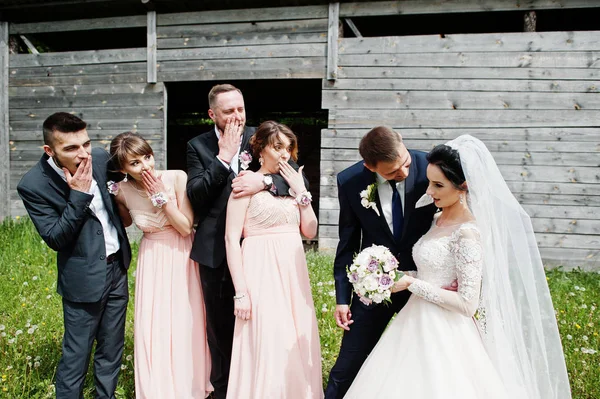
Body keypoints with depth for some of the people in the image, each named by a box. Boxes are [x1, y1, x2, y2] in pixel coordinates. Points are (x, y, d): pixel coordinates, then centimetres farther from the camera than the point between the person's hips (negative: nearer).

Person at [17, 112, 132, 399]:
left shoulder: (100, 157, -6)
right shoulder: (33, 185, -18)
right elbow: (55, 239, -18)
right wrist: (79, 195, -26)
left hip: (117, 267, 5)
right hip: (84, 278, -5)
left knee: (112, 348, 18)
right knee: (76, 356, 7)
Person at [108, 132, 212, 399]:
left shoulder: (177, 177, -19)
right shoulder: (122, 191, -11)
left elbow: (186, 227, -16)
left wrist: (161, 196, -24)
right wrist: (110, 200, -7)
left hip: (180, 256, -1)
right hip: (151, 259, 2)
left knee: (185, 324, 9)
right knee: (152, 327, 7)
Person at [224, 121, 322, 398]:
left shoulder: (292, 184, 13)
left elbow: (310, 231, 9)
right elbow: (231, 239, -10)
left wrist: (302, 192, -1)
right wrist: (241, 292, -15)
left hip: (293, 273, 6)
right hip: (262, 273, -6)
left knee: (297, 345, 12)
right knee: (266, 347, -2)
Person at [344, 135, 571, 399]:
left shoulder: (468, 233, -20)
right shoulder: (438, 220, 5)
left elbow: (467, 303, -22)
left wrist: (411, 284, -17)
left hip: (443, 334, -8)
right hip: (419, 322, 8)